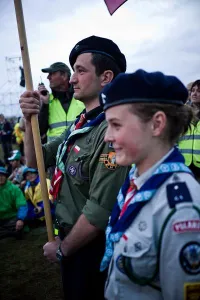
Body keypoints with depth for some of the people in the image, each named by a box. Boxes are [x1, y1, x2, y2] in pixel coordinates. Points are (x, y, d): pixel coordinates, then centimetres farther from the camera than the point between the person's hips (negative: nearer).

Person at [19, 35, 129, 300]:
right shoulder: (79, 124, 3)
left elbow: (99, 213, -29)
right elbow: (35, 161, 10)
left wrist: (62, 249, -13)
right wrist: (30, 120, -7)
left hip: (93, 248, -8)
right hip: (71, 239, 8)